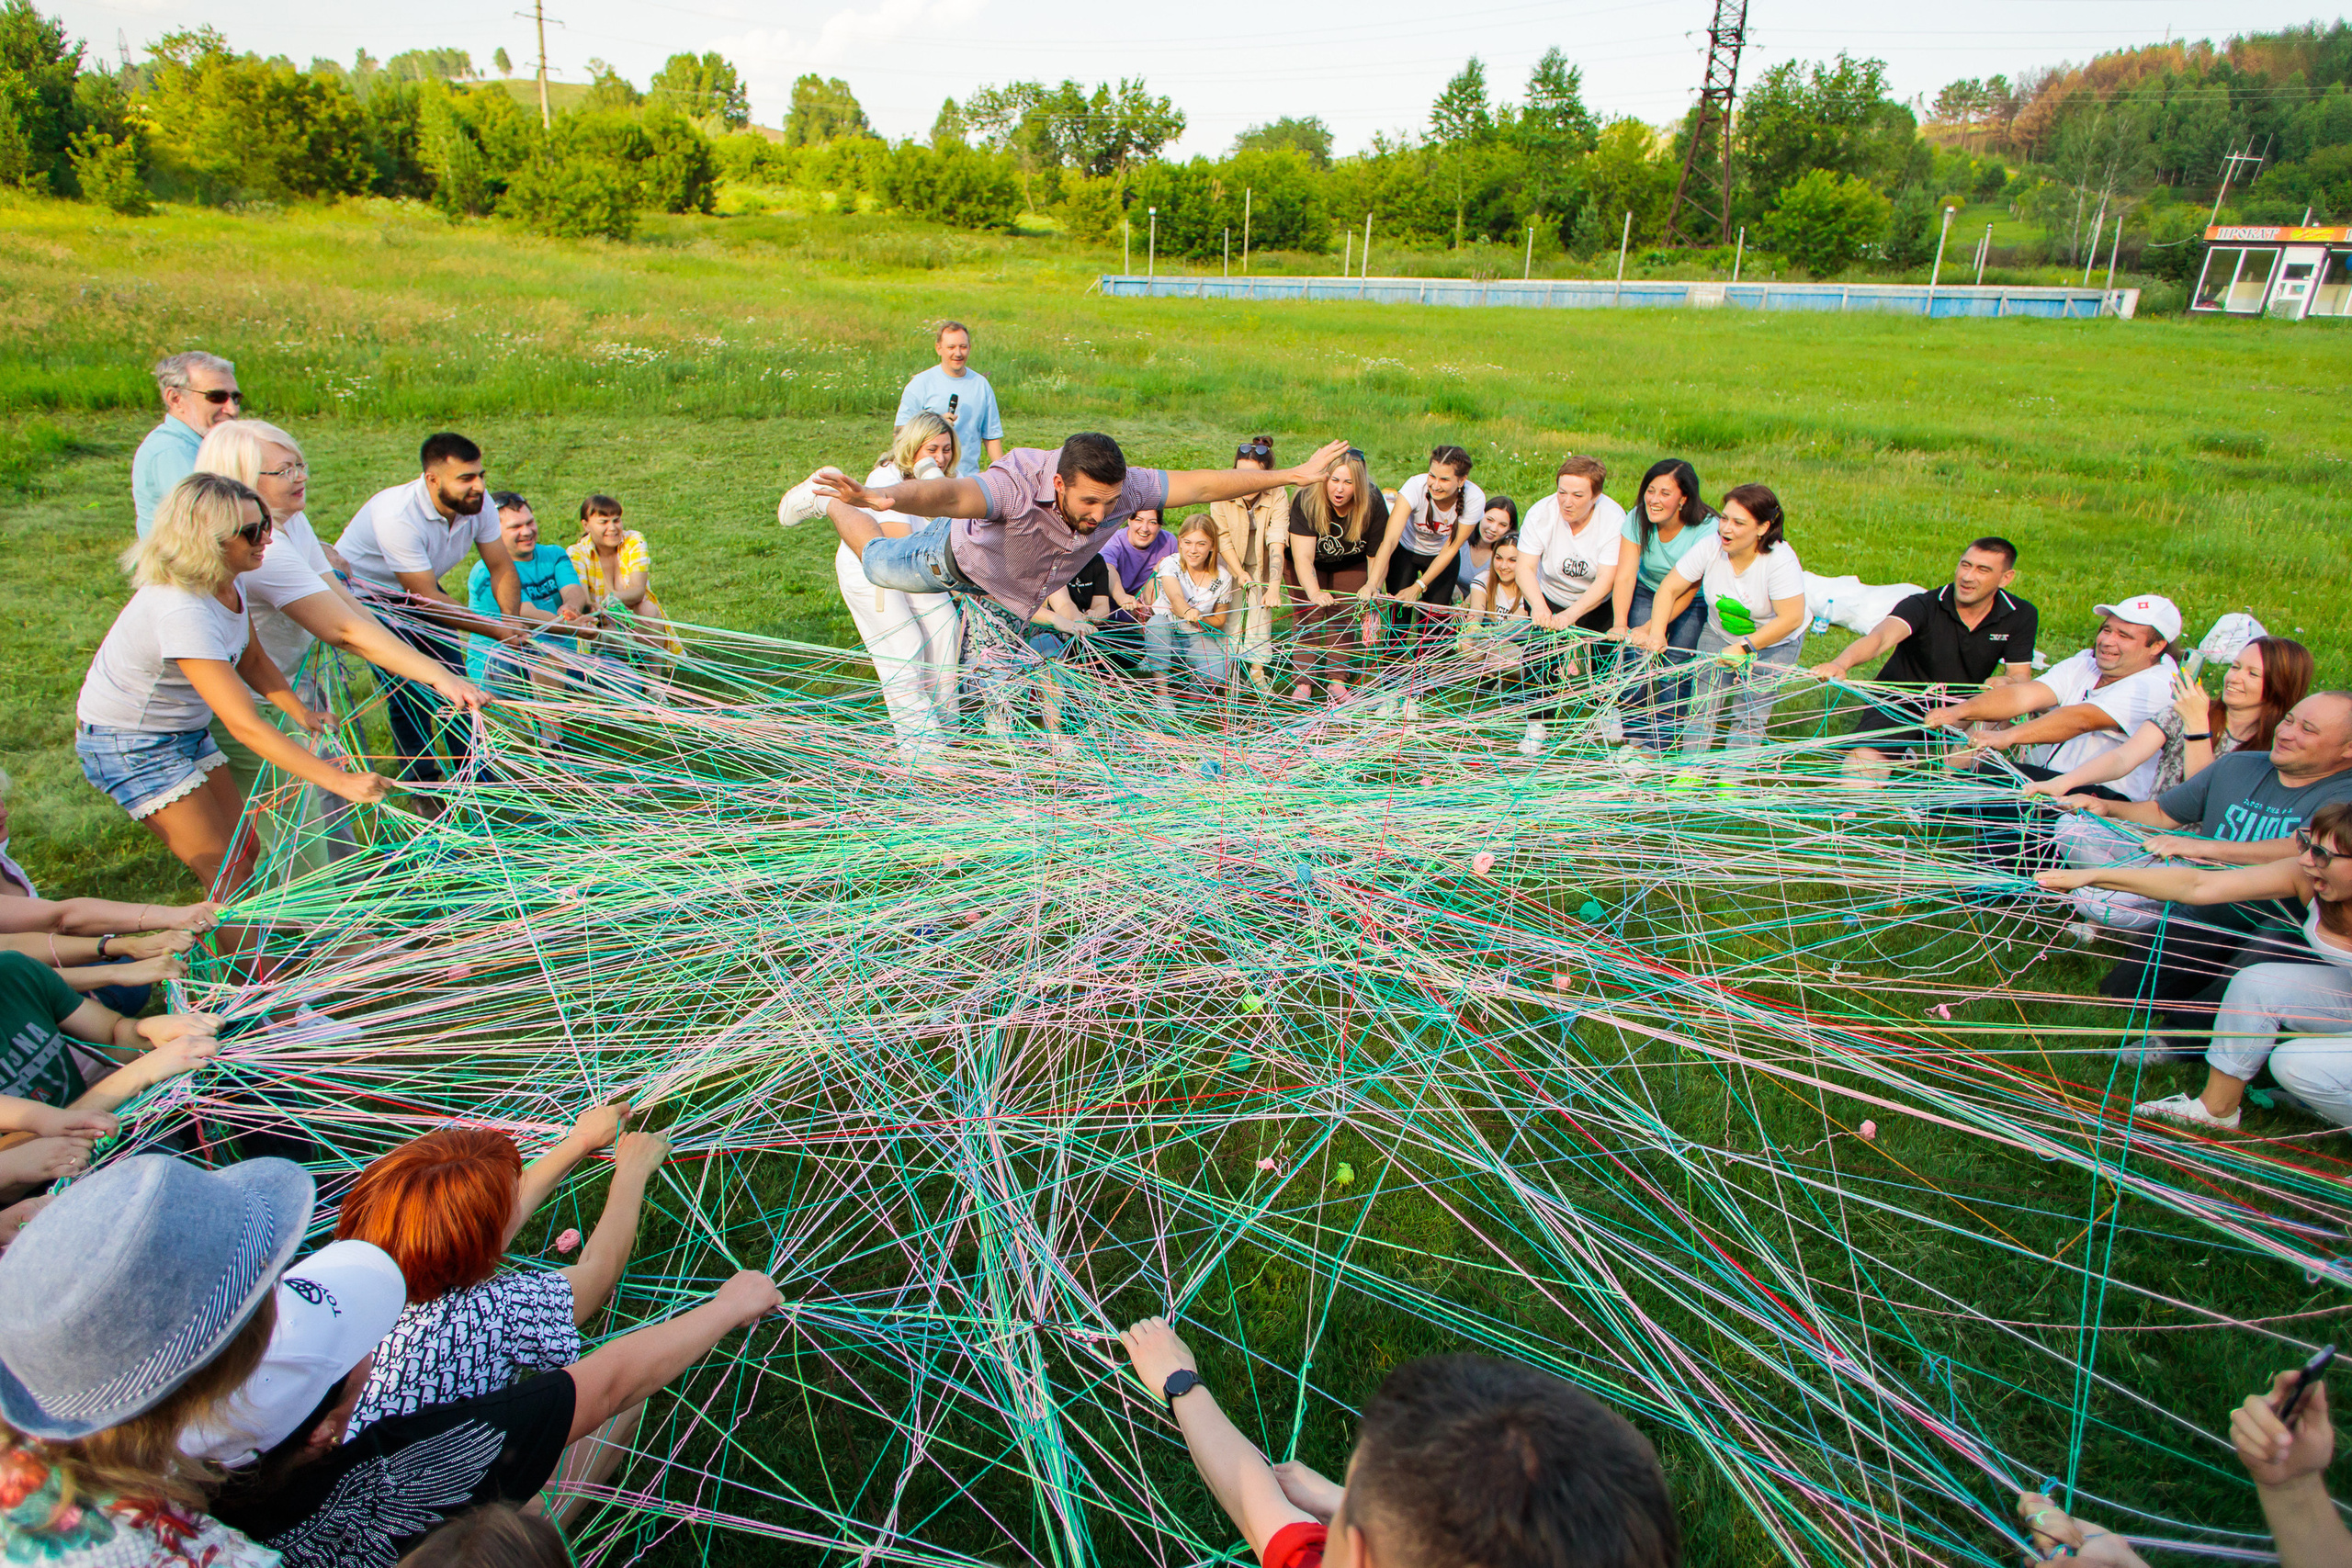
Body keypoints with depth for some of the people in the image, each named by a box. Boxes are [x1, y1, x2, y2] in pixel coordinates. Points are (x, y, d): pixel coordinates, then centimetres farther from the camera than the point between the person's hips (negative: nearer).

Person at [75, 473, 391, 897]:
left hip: (186, 731, 8)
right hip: (130, 745, -8)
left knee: (245, 850, 10)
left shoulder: (226, 581, -8)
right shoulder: (182, 611, -35)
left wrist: (301, 712, -8)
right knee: (224, 872, -5)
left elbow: (252, 659, 9)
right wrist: (340, 781, -43)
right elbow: (244, 725, -39)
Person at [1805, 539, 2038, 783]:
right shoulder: (1923, 606, -19)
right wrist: (1841, 663, -59)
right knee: (1861, 766, -30)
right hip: (1899, 706, -6)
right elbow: (1880, 637, -37)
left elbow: (2020, 676, -9)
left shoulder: (2021, 616, -6)